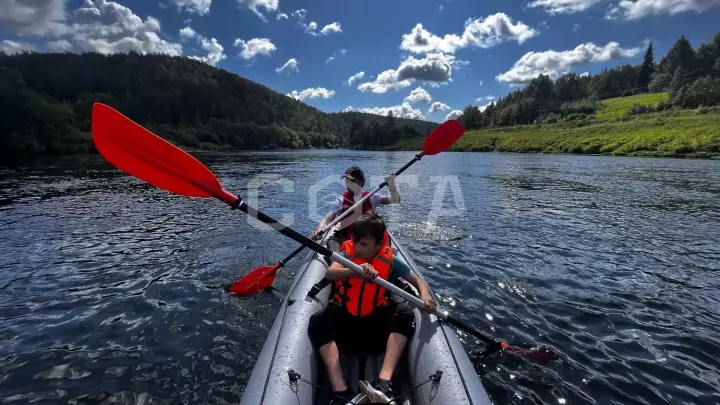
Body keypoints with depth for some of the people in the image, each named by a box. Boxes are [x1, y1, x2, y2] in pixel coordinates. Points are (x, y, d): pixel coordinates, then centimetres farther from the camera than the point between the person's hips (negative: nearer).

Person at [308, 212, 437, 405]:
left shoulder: (390, 260, -6)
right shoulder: (347, 254, -9)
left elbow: (417, 280, 1)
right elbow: (330, 273, -29)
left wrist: (425, 295, -22)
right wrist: (355, 271, -50)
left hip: (375, 321, 1)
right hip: (345, 319, -1)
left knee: (405, 313, -25)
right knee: (318, 321, -29)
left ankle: (384, 381, -34)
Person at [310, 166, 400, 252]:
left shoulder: (371, 197, 1)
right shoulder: (341, 201, 1)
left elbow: (395, 200, -12)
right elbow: (326, 220, -10)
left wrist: (392, 188, -35)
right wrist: (318, 232, -32)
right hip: (346, 238, 0)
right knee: (332, 241, -29)